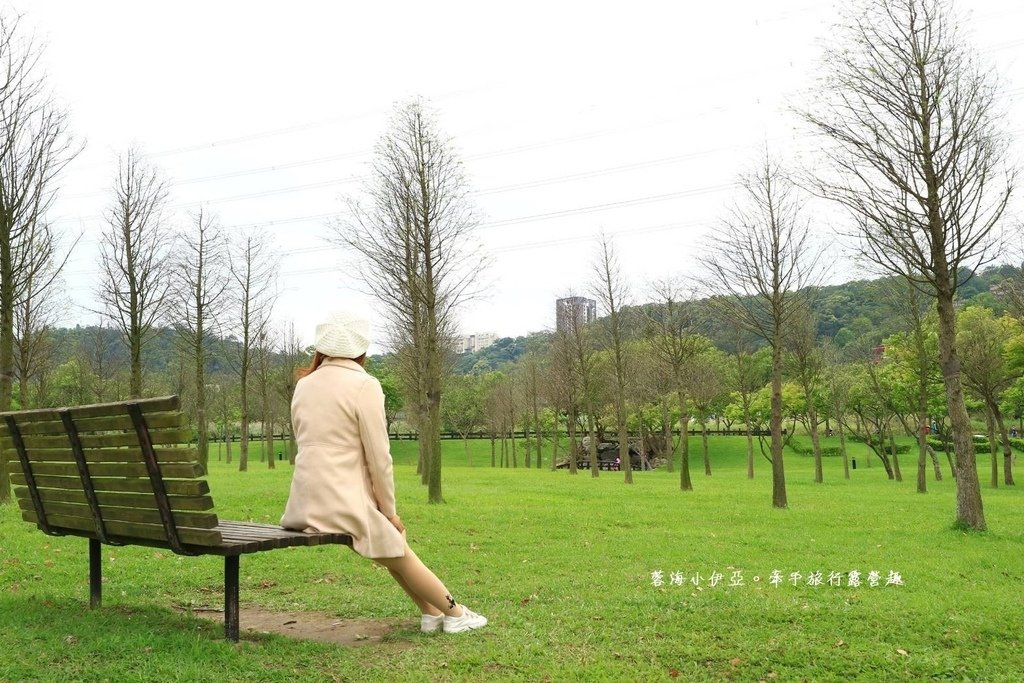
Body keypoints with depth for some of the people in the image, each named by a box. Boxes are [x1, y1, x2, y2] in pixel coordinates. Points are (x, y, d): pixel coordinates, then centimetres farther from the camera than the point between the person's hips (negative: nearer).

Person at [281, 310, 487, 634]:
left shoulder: (304, 384, 10)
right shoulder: (364, 385, -11)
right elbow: (379, 457, -11)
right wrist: (389, 509, 2)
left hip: (306, 502, 7)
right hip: (345, 503, -7)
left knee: (393, 544, 24)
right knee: (401, 555, 14)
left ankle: (432, 613, 31)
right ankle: (454, 613, 30)